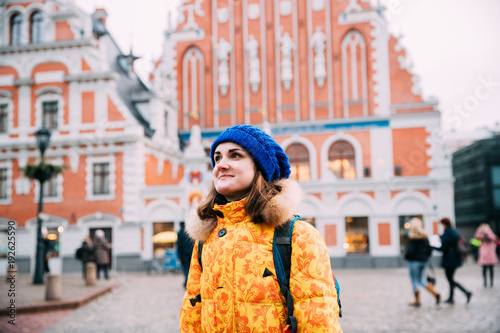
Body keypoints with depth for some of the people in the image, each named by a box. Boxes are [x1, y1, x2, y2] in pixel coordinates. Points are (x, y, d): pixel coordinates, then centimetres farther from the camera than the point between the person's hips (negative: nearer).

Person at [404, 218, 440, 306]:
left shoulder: (411, 237, -14)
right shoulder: (425, 236, 4)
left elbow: (410, 250, -18)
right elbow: (429, 249, 5)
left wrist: (406, 256, 0)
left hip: (414, 261, -6)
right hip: (423, 261, 6)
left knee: (414, 281, 5)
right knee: (422, 280, 17)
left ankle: (417, 301, 11)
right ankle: (436, 294, 3)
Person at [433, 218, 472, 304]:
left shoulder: (446, 234, -17)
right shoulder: (454, 232, 9)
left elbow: (443, 248, -16)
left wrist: (432, 247, -3)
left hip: (449, 260, -9)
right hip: (455, 259, 9)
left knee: (451, 280, -2)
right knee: (451, 279, 15)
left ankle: (466, 292, -12)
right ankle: (451, 298, 19)